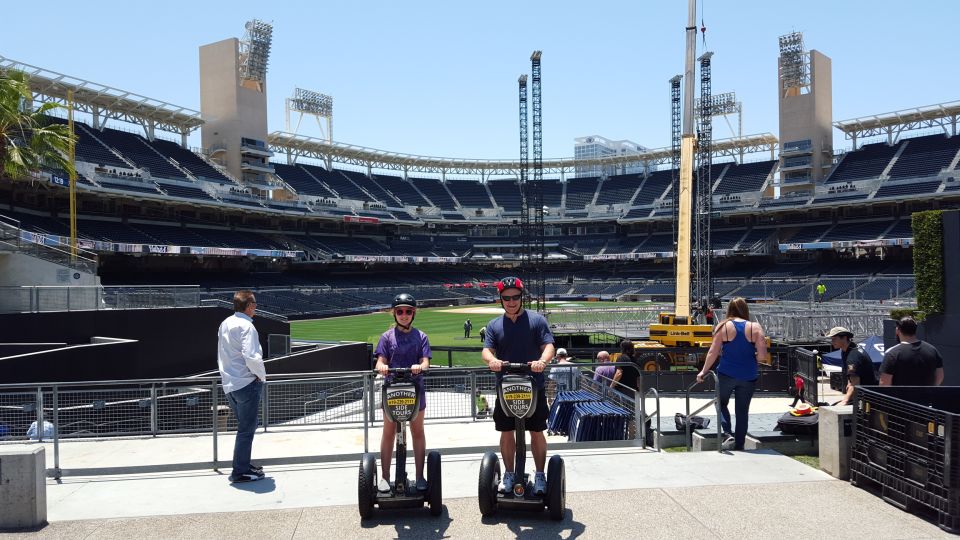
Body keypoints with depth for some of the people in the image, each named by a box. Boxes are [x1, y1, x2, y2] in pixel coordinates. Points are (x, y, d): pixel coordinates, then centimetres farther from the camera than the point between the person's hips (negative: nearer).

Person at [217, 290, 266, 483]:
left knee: (245, 426, 21)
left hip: (228, 384, 9)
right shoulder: (246, 326, -17)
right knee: (246, 429, 1)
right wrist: (262, 375, -10)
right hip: (246, 383, -9)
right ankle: (240, 472, 6)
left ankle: (243, 465, 29)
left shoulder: (225, 324, 10)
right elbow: (252, 357, -25)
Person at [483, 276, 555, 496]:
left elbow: (548, 346, -6)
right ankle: (508, 474, 24)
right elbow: (486, 350, -3)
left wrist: (542, 360, -29)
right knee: (506, 432, 9)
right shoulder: (494, 325, 7)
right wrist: (491, 360, -27)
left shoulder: (537, 320, 1)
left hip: (534, 387, -2)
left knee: (537, 432, 5)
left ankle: (540, 475, 19)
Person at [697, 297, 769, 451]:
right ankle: (739, 446, 17)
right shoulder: (755, 327, -2)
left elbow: (713, 352, -4)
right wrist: (750, 358, 13)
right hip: (748, 376, 1)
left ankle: (728, 434, -2)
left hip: (726, 373, -1)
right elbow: (762, 356, -7)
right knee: (742, 412, 13)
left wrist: (703, 371, 6)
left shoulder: (723, 326, -4)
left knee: (721, 404, 19)